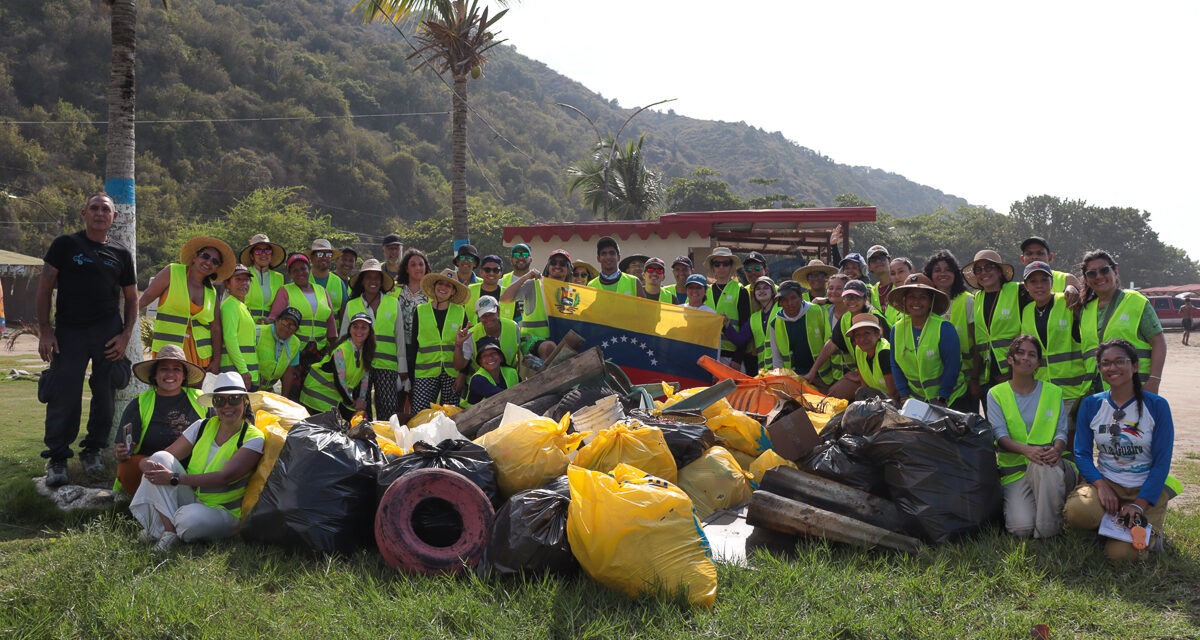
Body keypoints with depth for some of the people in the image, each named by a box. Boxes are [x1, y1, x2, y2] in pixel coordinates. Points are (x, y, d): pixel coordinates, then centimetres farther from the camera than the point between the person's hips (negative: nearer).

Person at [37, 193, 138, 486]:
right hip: (69, 331, -2)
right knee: (63, 396, -4)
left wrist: (125, 335, 2)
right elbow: (45, 287, 2)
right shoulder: (65, 245, 4)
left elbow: (131, 298, 14)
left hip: (109, 333, 2)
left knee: (105, 395, 4)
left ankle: (92, 450, 18)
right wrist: (44, 330, -6)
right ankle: (57, 458, 5)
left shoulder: (120, 253, 10)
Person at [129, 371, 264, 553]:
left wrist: (174, 478, -28)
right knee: (161, 458, -17)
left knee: (191, 518, -38)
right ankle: (168, 529, -21)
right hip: (189, 498, 5)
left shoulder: (254, 438, -11)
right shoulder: (203, 426, 4)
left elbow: (225, 477, -23)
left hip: (221, 511, -5)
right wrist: (147, 463, -25)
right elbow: (169, 455, 0)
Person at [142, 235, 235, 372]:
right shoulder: (172, 272, 4)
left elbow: (216, 328, 11)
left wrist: (216, 361, 4)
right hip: (169, 351, -3)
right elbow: (146, 297, 3)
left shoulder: (211, 292, 14)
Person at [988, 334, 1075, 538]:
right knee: (1021, 527, -29)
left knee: (1045, 466, -41)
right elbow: (999, 435, -5)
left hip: (1054, 465, 1)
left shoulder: (1053, 392, 13)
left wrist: (1056, 449, -22)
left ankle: (1047, 533, -25)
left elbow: (1061, 431, 4)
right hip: (1015, 470, -1)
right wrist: (1027, 449, -27)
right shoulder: (996, 394, 8)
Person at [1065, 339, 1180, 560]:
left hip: (1146, 489, -2)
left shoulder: (1157, 405, -5)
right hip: (1106, 482, 2)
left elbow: (1161, 463, -6)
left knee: (1121, 553, -21)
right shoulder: (1091, 405, 2)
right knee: (1077, 511, -33)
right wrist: (1101, 484, -20)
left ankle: (1150, 530, 13)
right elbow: (1082, 453, 0)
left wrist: (1139, 505, -16)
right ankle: (1110, 522, 2)